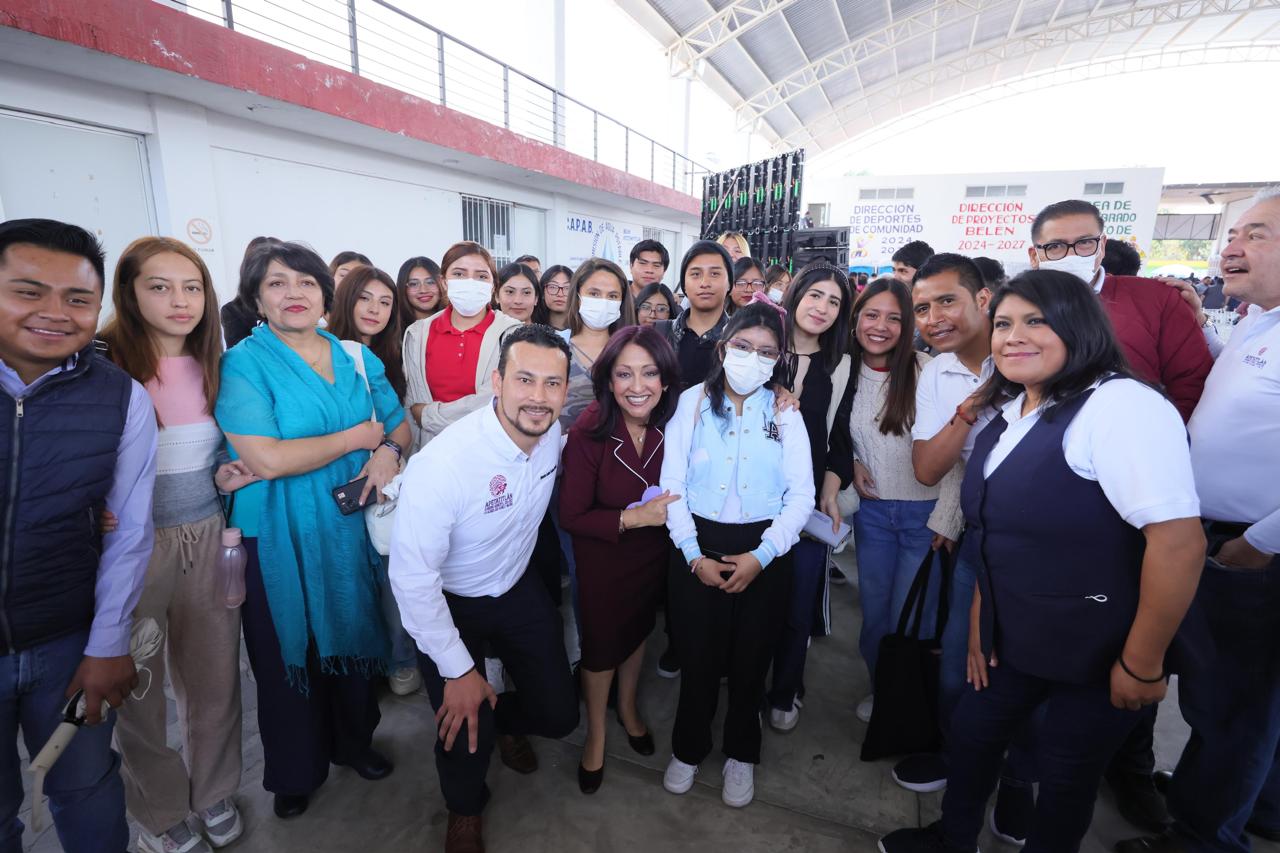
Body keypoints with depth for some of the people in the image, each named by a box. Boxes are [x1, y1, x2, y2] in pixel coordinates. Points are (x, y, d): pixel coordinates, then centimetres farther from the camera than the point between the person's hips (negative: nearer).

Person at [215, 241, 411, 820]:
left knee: (353, 636, 18)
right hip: (279, 538, -3)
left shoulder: (356, 357, 3)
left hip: (352, 527, 4)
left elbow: (399, 422, 10)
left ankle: (354, 741, 44)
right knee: (289, 652, 13)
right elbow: (266, 459, -22)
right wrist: (358, 435, -15)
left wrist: (389, 450, -13)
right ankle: (295, 771, 39)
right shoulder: (243, 363, -11)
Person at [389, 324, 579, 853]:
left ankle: (507, 721, 45)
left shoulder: (553, 435, -16)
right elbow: (411, 577, -27)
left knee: (559, 715, 6)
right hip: (447, 605, -4)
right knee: (465, 725, -5)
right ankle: (464, 810, 34)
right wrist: (458, 671, -21)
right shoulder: (443, 462, -34)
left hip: (518, 588, 5)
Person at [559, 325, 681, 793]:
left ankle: (628, 707, 56)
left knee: (639, 631, 26)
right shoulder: (589, 432, -28)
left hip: (654, 554, 4)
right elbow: (571, 516, -21)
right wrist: (632, 517, -30)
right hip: (603, 559, -3)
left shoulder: (671, 426, -18)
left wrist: (669, 511, -17)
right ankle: (596, 732, 47)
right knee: (602, 643, 16)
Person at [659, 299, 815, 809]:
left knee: (751, 657, 14)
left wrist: (760, 556, -13)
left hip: (764, 552, 1)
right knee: (698, 655, 9)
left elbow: (802, 495, -4)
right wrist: (694, 555, -10)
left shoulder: (785, 413, 1)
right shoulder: (693, 402, -2)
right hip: (698, 549, -1)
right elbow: (672, 485, -5)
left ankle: (741, 753, 41)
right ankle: (688, 748, 38)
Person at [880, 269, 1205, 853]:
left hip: (1098, 653, -7)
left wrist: (1142, 665, -20)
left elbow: (1179, 541, -27)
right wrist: (979, 625, 10)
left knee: (1065, 773, 13)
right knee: (971, 734, 20)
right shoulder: (1008, 416, 5)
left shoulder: (1120, 405, -21)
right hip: (1014, 641, 8)